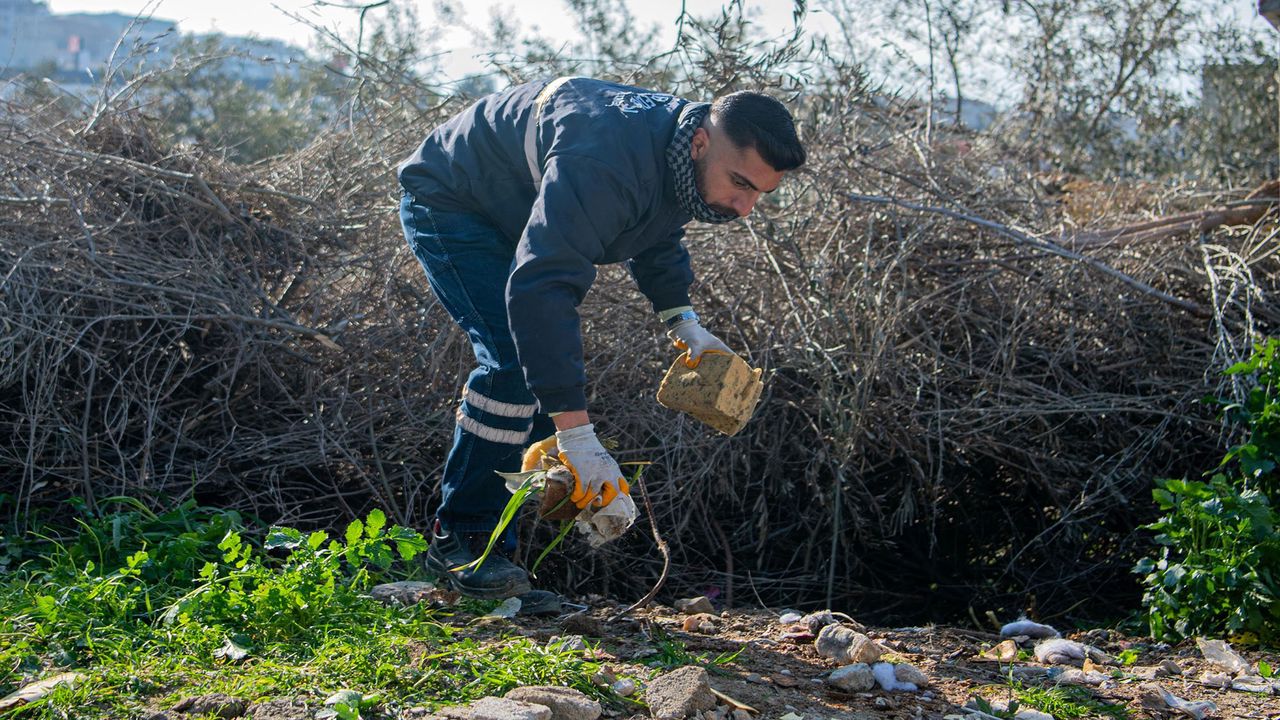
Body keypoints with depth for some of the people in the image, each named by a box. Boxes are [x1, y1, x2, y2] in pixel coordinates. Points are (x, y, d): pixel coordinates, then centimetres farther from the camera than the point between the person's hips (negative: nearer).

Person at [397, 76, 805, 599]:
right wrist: (576, 433, -50)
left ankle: (493, 537, 13)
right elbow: (541, 287, -48)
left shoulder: (680, 160, -11)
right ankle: (459, 537, -12)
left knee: (551, 369, 5)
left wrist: (683, 321, -5)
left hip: (511, 218, 9)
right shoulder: (607, 163, -42)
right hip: (447, 203, -9)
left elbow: (657, 238, 12)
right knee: (517, 362, -23)